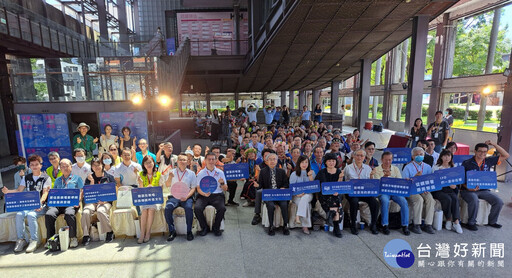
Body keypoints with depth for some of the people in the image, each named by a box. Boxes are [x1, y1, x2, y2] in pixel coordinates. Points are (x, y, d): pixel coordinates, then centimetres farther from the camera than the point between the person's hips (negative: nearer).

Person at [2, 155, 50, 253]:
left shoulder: (46, 178, 3)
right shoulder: (26, 177, 19)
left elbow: (45, 193, -7)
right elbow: (19, 190, 12)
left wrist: (40, 203, -25)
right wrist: (8, 191, -9)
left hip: (41, 205, -4)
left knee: (31, 215, -31)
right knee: (19, 214, -25)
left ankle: (34, 240, -21)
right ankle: (21, 239, -12)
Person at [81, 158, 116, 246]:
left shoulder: (109, 177, 9)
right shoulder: (89, 178, 14)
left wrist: (104, 200, -11)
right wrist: (92, 182, -8)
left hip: (105, 201, -2)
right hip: (92, 201, 2)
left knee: (100, 211, -33)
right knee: (85, 212, -29)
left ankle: (109, 232, -15)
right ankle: (86, 235, -13)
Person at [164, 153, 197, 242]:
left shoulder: (191, 173, 8)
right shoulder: (172, 172, 12)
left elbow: (193, 188, 5)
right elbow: (167, 185, 4)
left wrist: (187, 196, -12)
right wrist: (170, 177, -17)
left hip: (187, 197, -1)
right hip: (174, 196, 1)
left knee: (189, 208, -30)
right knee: (167, 208, -26)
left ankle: (189, 231, -13)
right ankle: (172, 231, -10)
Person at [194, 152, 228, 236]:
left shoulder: (220, 172, 9)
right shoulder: (201, 173, 8)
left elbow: (225, 189, 8)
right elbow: (198, 188, 4)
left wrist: (222, 183, -14)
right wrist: (204, 194, -17)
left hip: (217, 195, 0)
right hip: (203, 195, 1)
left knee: (222, 208, -28)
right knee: (197, 208, -27)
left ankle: (216, 227, 0)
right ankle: (204, 227, 0)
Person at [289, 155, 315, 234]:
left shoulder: (312, 173, 13)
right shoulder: (294, 174, 6)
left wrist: (310, 176, -8)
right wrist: (297, 193, -18)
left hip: (308, 194, 1)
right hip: (297, 196, -1)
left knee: (305, 198, -36)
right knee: (306, 204, -32)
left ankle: (298, 216, -35)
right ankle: (305, 227, -27)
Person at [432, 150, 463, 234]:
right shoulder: (435, 167, 4)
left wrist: (454, 185, -10)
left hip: (449, 189, 3)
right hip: (438, 190, -3)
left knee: (455, 198, -28)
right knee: (448, 199, -30)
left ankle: (456, 222, -28)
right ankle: (448, 220, -15)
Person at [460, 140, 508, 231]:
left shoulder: (488, 161, 8)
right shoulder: (467, 163, -6)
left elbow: (506, 156, 8)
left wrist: (494, 144, -1)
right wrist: (468, 188, -24)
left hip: (484, 190, 5)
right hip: (468, 190, -5)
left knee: (499, 202, -13)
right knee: (474, 200, -33)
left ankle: (492, 221, 14)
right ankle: (471, 223, -13)